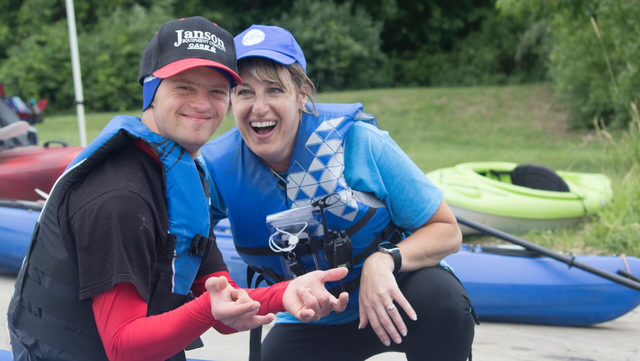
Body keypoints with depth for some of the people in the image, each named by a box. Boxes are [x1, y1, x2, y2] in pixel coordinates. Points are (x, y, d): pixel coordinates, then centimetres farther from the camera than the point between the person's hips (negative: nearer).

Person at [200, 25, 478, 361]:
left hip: (388, 303, -2)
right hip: (309, 328, 2)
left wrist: (384, 260, -33)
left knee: (441, 297, -32)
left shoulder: (355, 140, -20)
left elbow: (446, 231, -14)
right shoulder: (217, 168, -14)